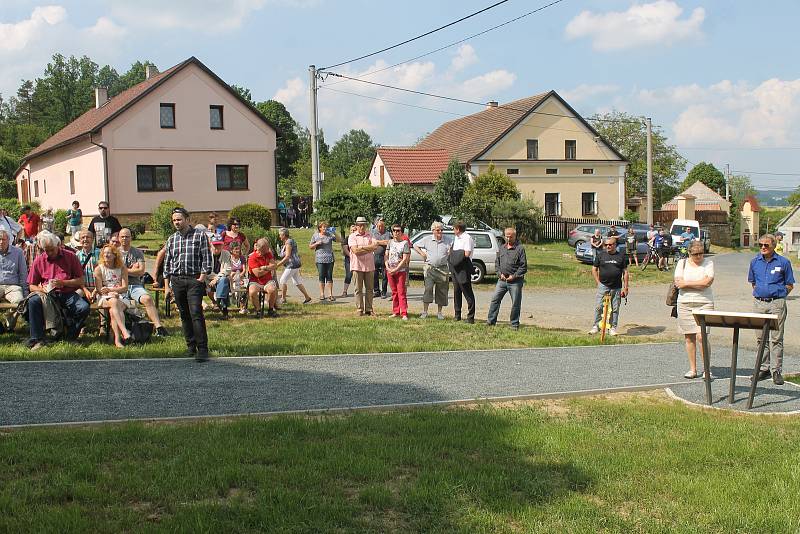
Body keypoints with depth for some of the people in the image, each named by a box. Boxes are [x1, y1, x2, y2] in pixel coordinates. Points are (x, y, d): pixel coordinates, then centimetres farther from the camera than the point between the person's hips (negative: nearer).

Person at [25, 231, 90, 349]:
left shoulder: (70, 256, 4)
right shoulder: (39, 260, 8)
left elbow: (80, 281, 2)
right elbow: (31, 286, 10)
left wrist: (63, 283, -14)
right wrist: (42, 289, -13)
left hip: (68, 294, -1)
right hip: (47, 294, 1)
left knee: (84, 308, -29)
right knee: (33, 301, -31)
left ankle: (69, 338, -7)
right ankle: (38, 339, -25)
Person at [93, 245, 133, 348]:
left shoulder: (122, 268, 8)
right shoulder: (99, 269, 6)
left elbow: (125, 288, -1)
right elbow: (99, 290, -1)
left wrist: (110, 289, -16)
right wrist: (111, 293, -19)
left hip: (121, 297, 1)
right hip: (104, 298, -1)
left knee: (113, 311, -32)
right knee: (114, 302, -36)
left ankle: (117, 339, -40)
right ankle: (125, 332, -50)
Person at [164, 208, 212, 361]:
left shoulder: (200, 235, 1)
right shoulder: (171, 239, 14)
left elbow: (207, 258, -2)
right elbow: (167, 263, 16)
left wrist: (202, 278, -10)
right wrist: (167, 285, 11)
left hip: (194, 280, -5)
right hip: (177, 281, 5)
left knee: (196, 313, -14)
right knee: (184, 315, 8)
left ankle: (202, 349, -13)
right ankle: (191, 347, 16)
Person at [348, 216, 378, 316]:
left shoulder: (370, 235, 12)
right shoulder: (352, 237, 1)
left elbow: (375, 246, -5)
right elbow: (355, 251, -12)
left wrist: (362, 247, -13)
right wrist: (369, 249, -8)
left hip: (369, 266, 3)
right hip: (357, 266, -3)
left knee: (370, 289, 5)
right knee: (359, 289, 1)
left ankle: (369, 309, 11)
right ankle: (360, 309, 6)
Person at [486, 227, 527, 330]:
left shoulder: (520, 248, -4)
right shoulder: (502, 248, 12)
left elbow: (524, 266, -6)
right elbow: (497, 262, 17)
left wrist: (514, 276, -13)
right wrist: (499, 273, 0)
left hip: (515, 281, -5)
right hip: (502, 280, 5)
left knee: (516, 303, 1)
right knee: (495, 299, 3)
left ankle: (515, 324, 12)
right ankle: (491, 321, 11)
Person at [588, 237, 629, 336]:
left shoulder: (621, 256, 7)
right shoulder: (600, 255, 5)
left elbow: (625, 272, 8)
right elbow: (594, 269, 10)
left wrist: (625, 287, 2)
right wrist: (598, 282, 1)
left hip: (616, 287, 1)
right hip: (603, 286, -1)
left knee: (615, 309, 4)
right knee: (598, 307, -6)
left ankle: (612, 328, 14)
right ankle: (596, 326, 5)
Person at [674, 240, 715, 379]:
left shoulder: (708, 263, 4)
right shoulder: (682, 263, 8)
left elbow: (708, 282, -11)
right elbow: (678, 283, -3)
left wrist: (687, 283, -7)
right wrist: (699, 284, -7)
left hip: (704, 303, -2)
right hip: (685, 304, 2)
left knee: (701, 336, -11)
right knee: (689, 337, 5)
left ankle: (707, 368, 1)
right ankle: (692, 369, 13)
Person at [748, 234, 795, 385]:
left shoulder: (783, 262, -2)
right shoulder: (755, 262, 8)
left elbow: (789, 285, 6)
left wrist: (778, 295, -2)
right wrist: (760, 293, 11)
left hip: (777, 304, -4)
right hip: (759, 303, 4)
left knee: (776, 338, -4)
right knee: (761, 338, 8)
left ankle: (777, 371, 1)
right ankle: (764, 368, 16)